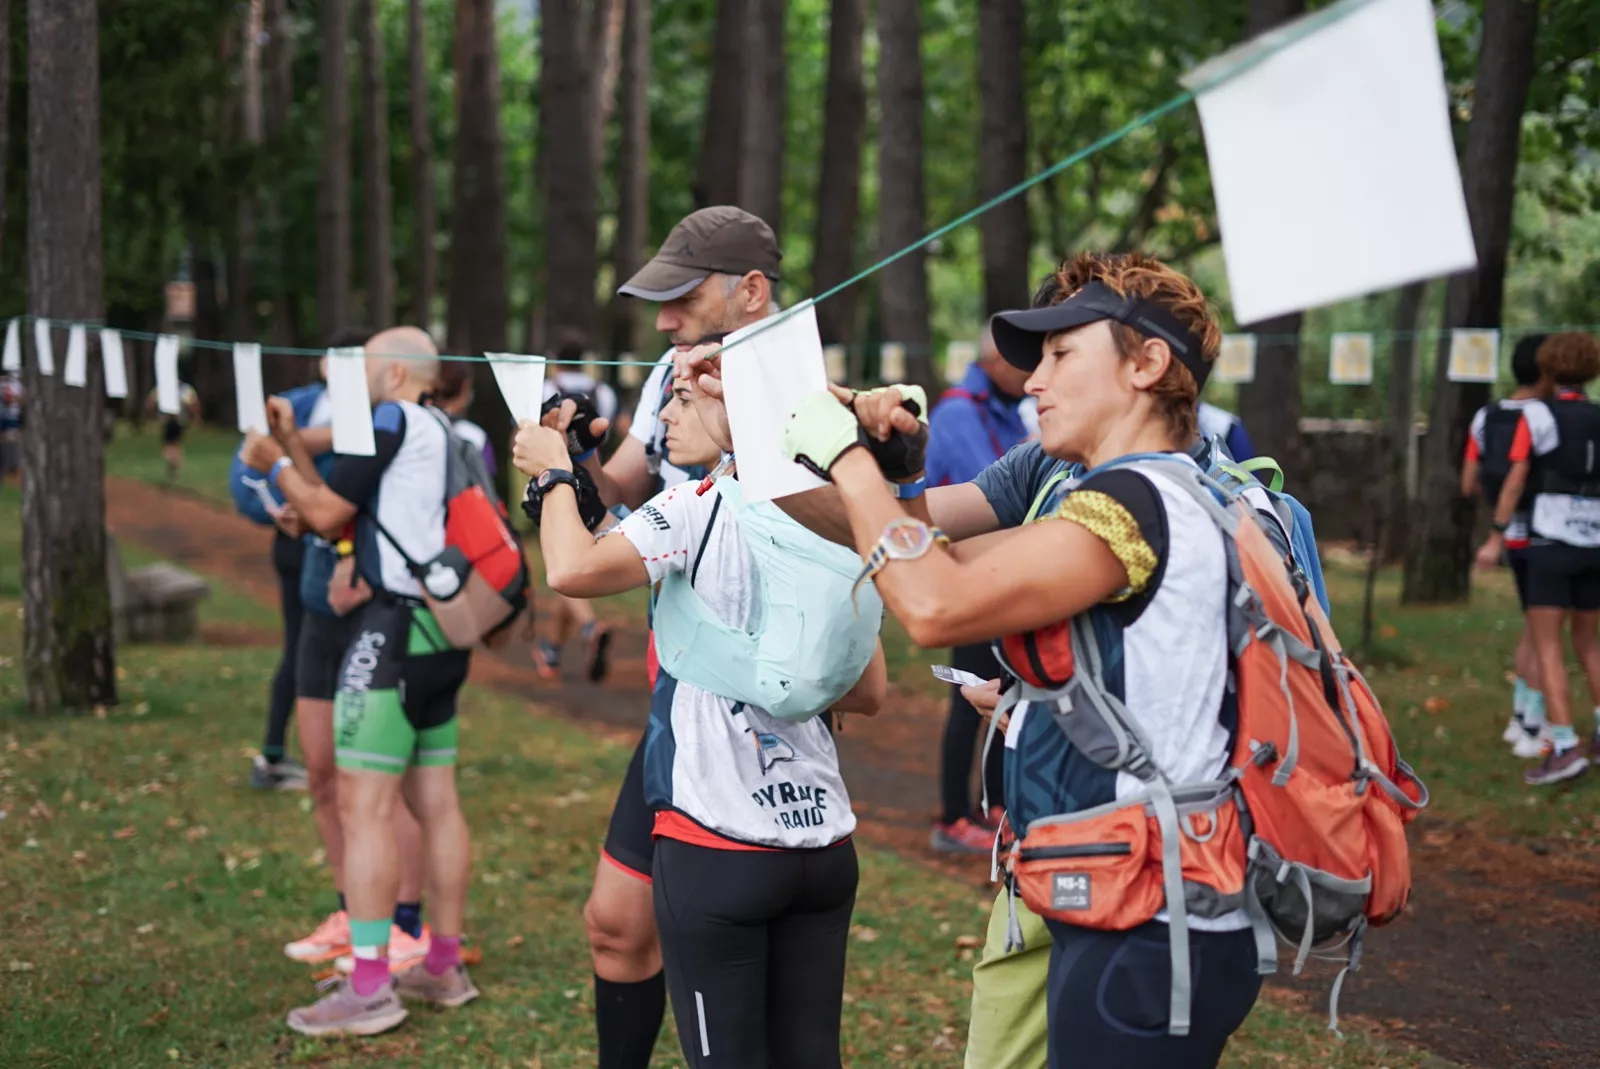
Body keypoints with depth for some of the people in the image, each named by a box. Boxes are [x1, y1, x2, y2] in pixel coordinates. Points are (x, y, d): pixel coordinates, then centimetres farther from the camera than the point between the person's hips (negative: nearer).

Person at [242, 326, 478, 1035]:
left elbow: (326, 513, -7)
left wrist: (275, 464, 9)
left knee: (363, 809, -9)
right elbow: (339, 521, 20)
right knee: (435, 805, 12)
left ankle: (368, 989, -9)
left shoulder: (395, 421, -7)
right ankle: (444, 969, 19)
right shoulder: (442, 433, 20)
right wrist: (291, 443, 18)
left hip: (395, 631, -10)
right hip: (437, 634, 10)